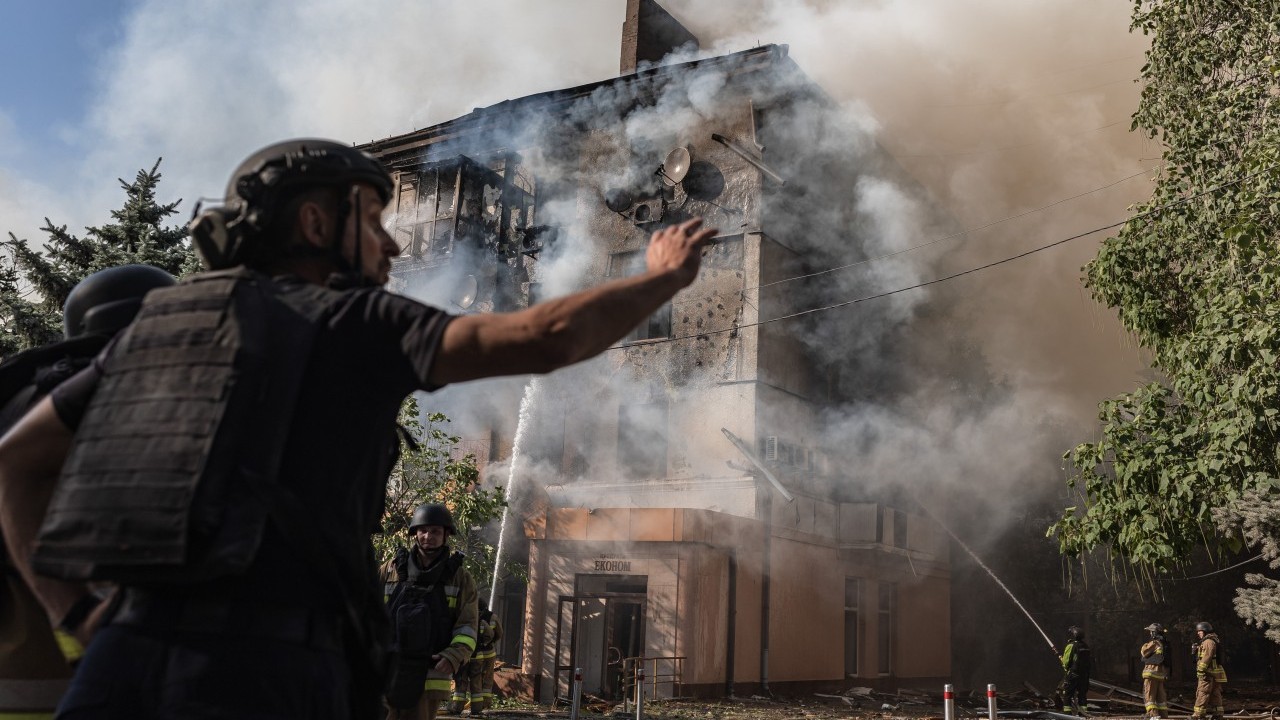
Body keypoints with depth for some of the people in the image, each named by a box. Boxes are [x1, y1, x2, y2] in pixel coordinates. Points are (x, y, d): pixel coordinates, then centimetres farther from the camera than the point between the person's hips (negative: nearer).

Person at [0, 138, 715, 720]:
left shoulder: (160, 324, 21)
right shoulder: (354, 321, 4)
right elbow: (544, 338, -7)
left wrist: (75, 614, 21)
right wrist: (666, 277, 9)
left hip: (126, 662, 6)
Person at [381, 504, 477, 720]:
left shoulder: (460, 578, 4)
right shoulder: (391, 571, 6)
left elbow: (468, 627, 0)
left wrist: (454, 657, -17)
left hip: (430, 677, -1)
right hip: (386, 671, 1)